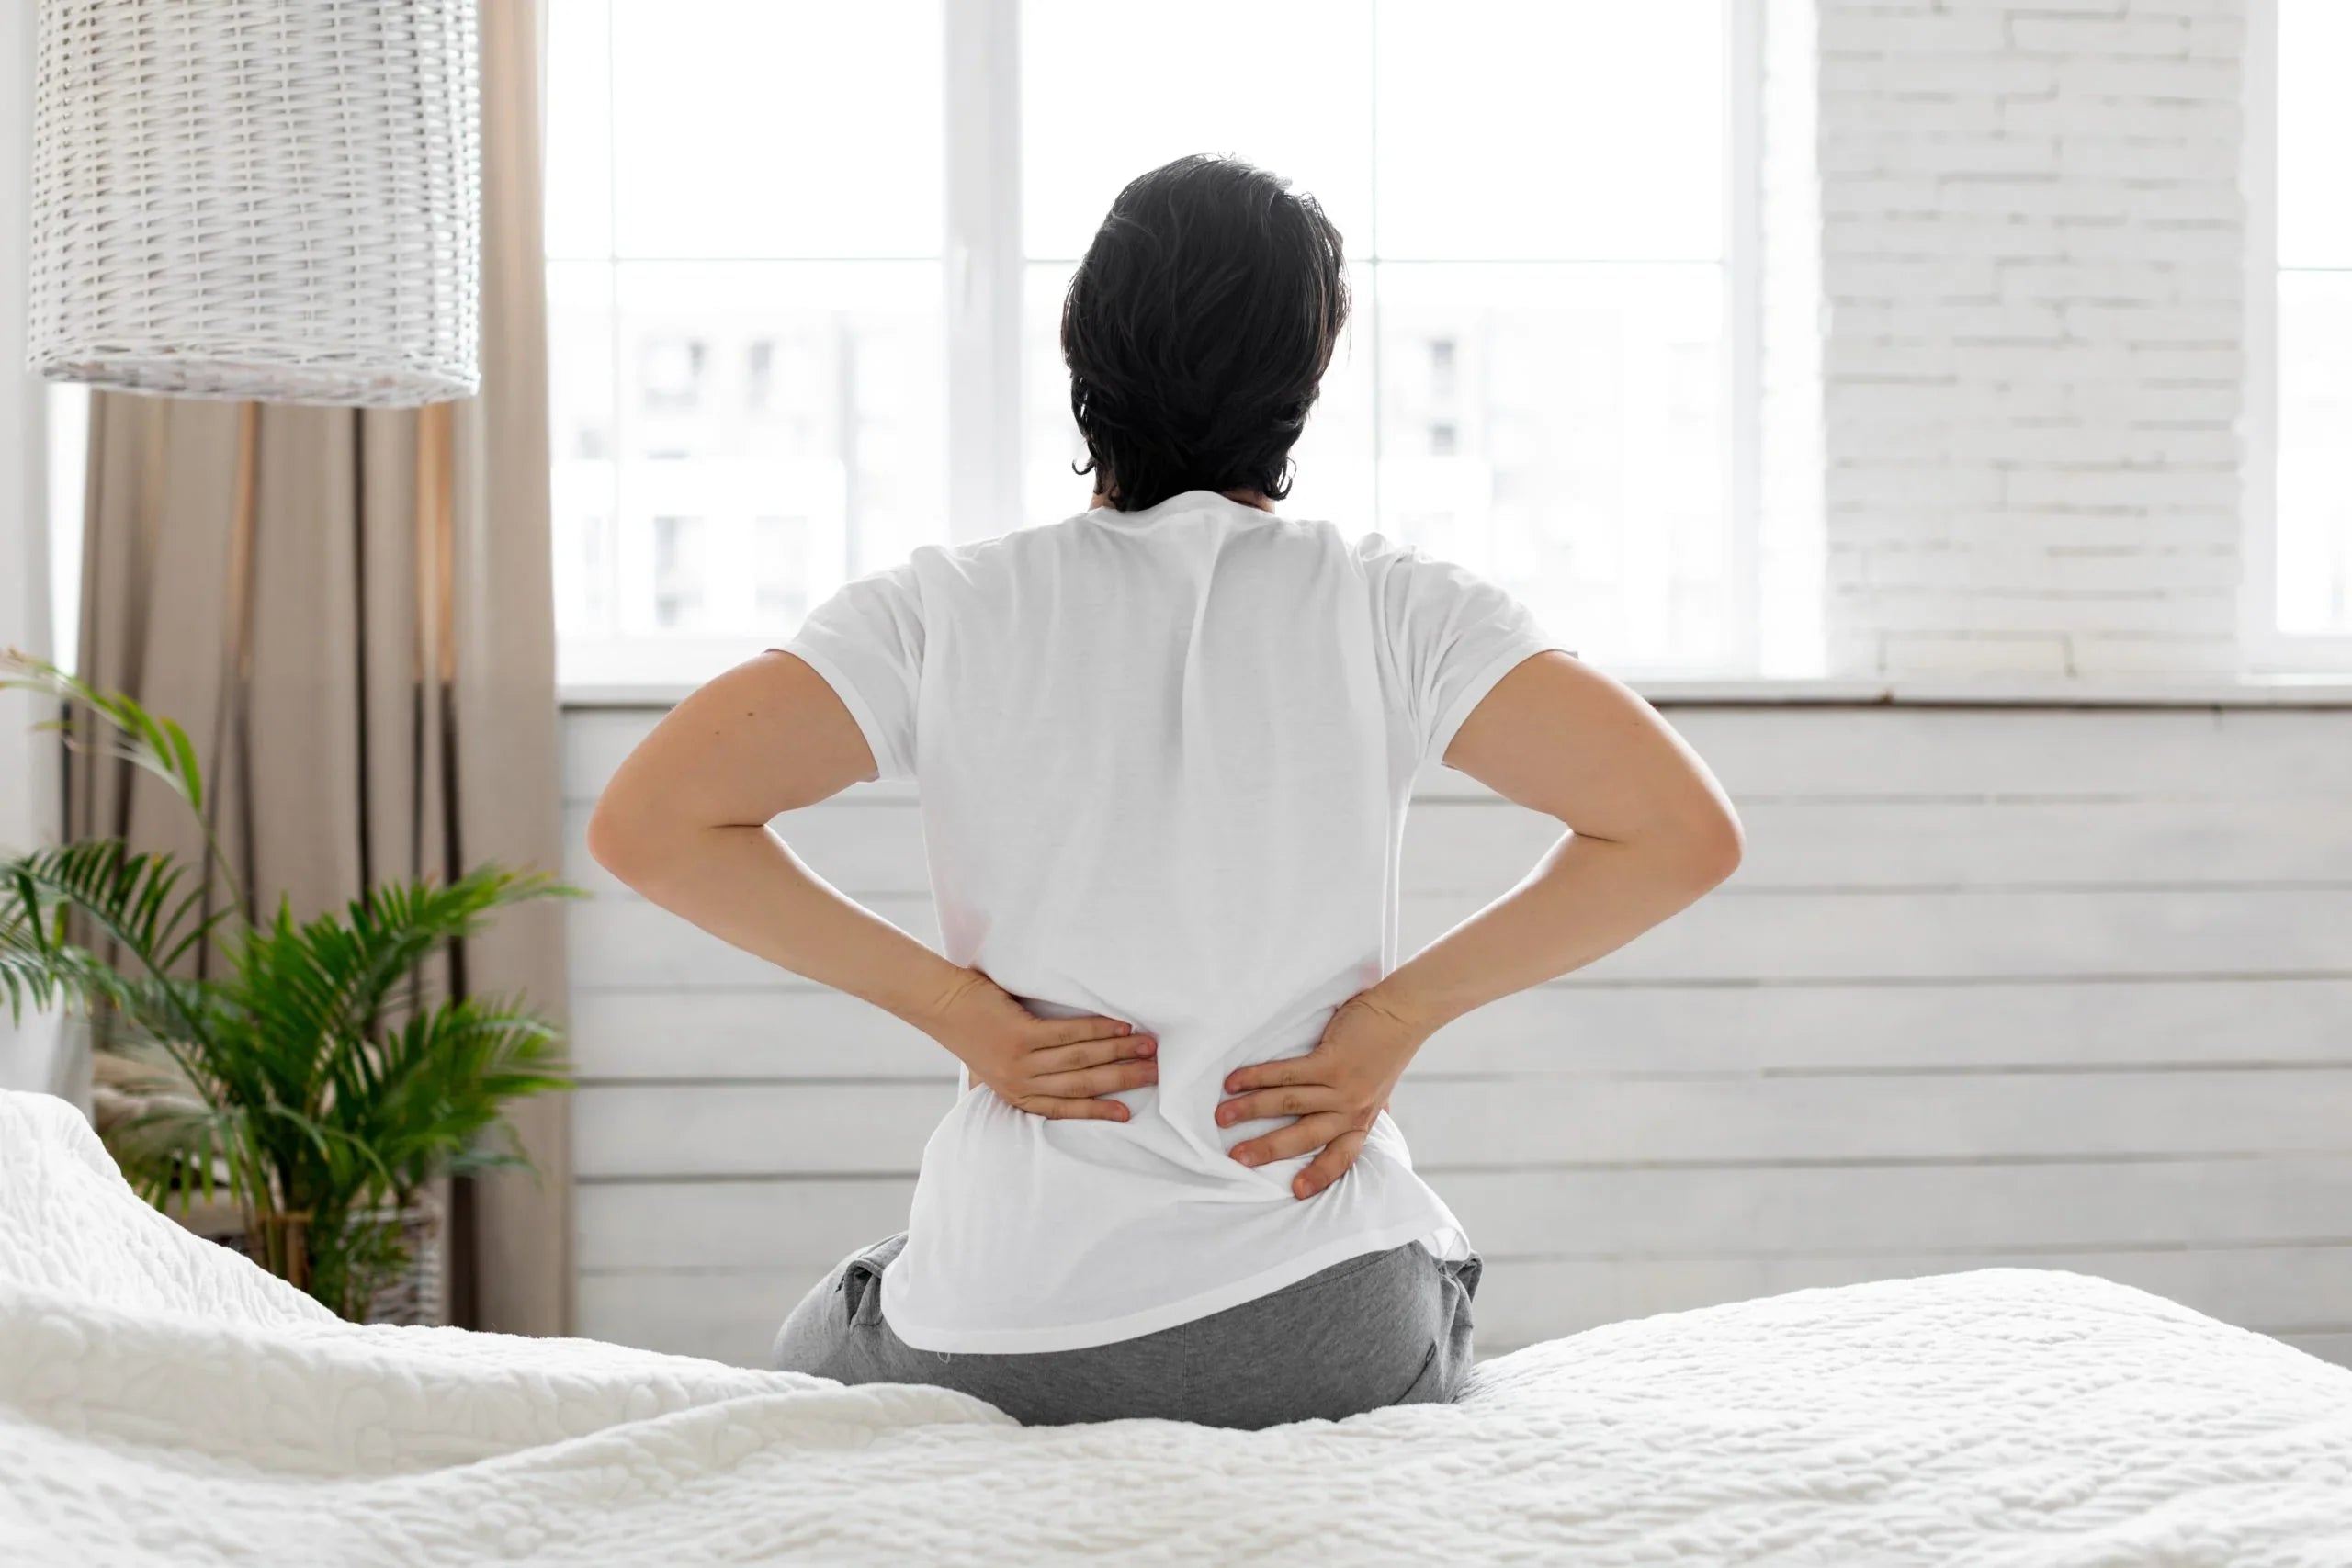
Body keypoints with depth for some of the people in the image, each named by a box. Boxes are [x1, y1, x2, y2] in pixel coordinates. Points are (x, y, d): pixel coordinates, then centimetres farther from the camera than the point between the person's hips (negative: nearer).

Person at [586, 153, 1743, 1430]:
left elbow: (643, 825, -13)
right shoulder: (1390, 607, -6)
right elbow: (1680, 832, -12)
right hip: (1328, 1345, 1)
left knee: (819, 1345, 34)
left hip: (1001, 1346, 0)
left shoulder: (947, 610, -5)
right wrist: (1399, 1009, -7)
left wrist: (950, 999, -8)